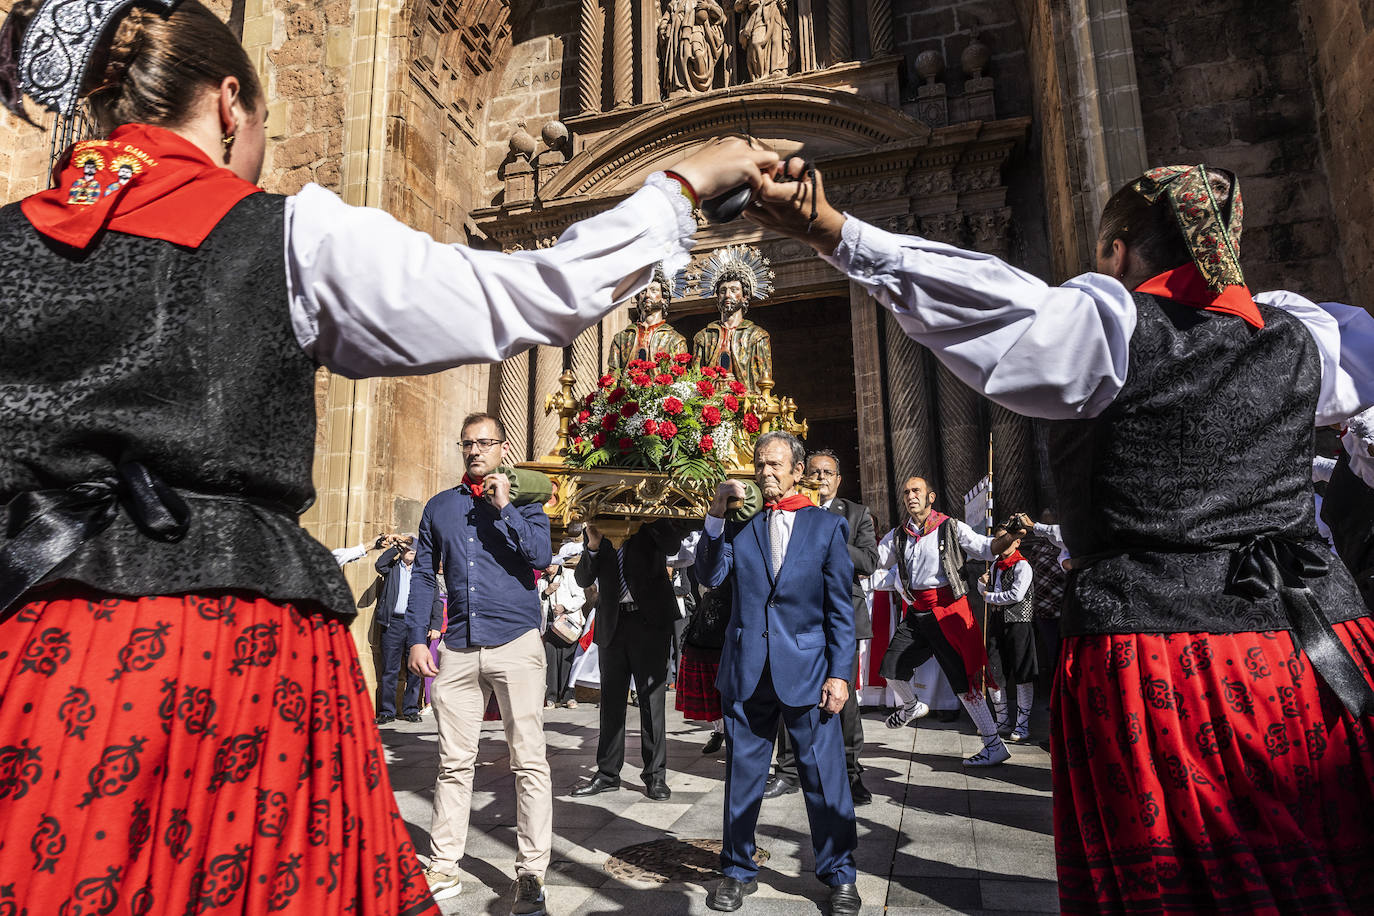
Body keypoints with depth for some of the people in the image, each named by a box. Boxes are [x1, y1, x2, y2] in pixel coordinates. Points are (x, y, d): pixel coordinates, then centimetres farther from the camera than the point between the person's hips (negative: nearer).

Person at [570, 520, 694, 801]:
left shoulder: (648, 522, 1)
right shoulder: (597, 529, 6)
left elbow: (672, 546, -16)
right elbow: (583, 580, 2)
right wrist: (593, 545, -14)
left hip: (649, 619, -3)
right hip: (612, 622, 3)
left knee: (652, 699, 3)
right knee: (611, 701, 10)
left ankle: (655, 774, 13)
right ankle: (608, 773, 20)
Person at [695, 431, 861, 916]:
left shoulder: (827, 525, 3)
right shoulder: (740, 526, 9)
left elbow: (841, 609, 1)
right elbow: (710, 577, -4)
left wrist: (839, 673, -5)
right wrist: (716, 515, -10)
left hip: (806, 669, -2)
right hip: (747, 671, 2)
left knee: (824, 776, 6)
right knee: (742, 772, 13)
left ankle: (839, 875, 26)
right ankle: (739, 870, 31)